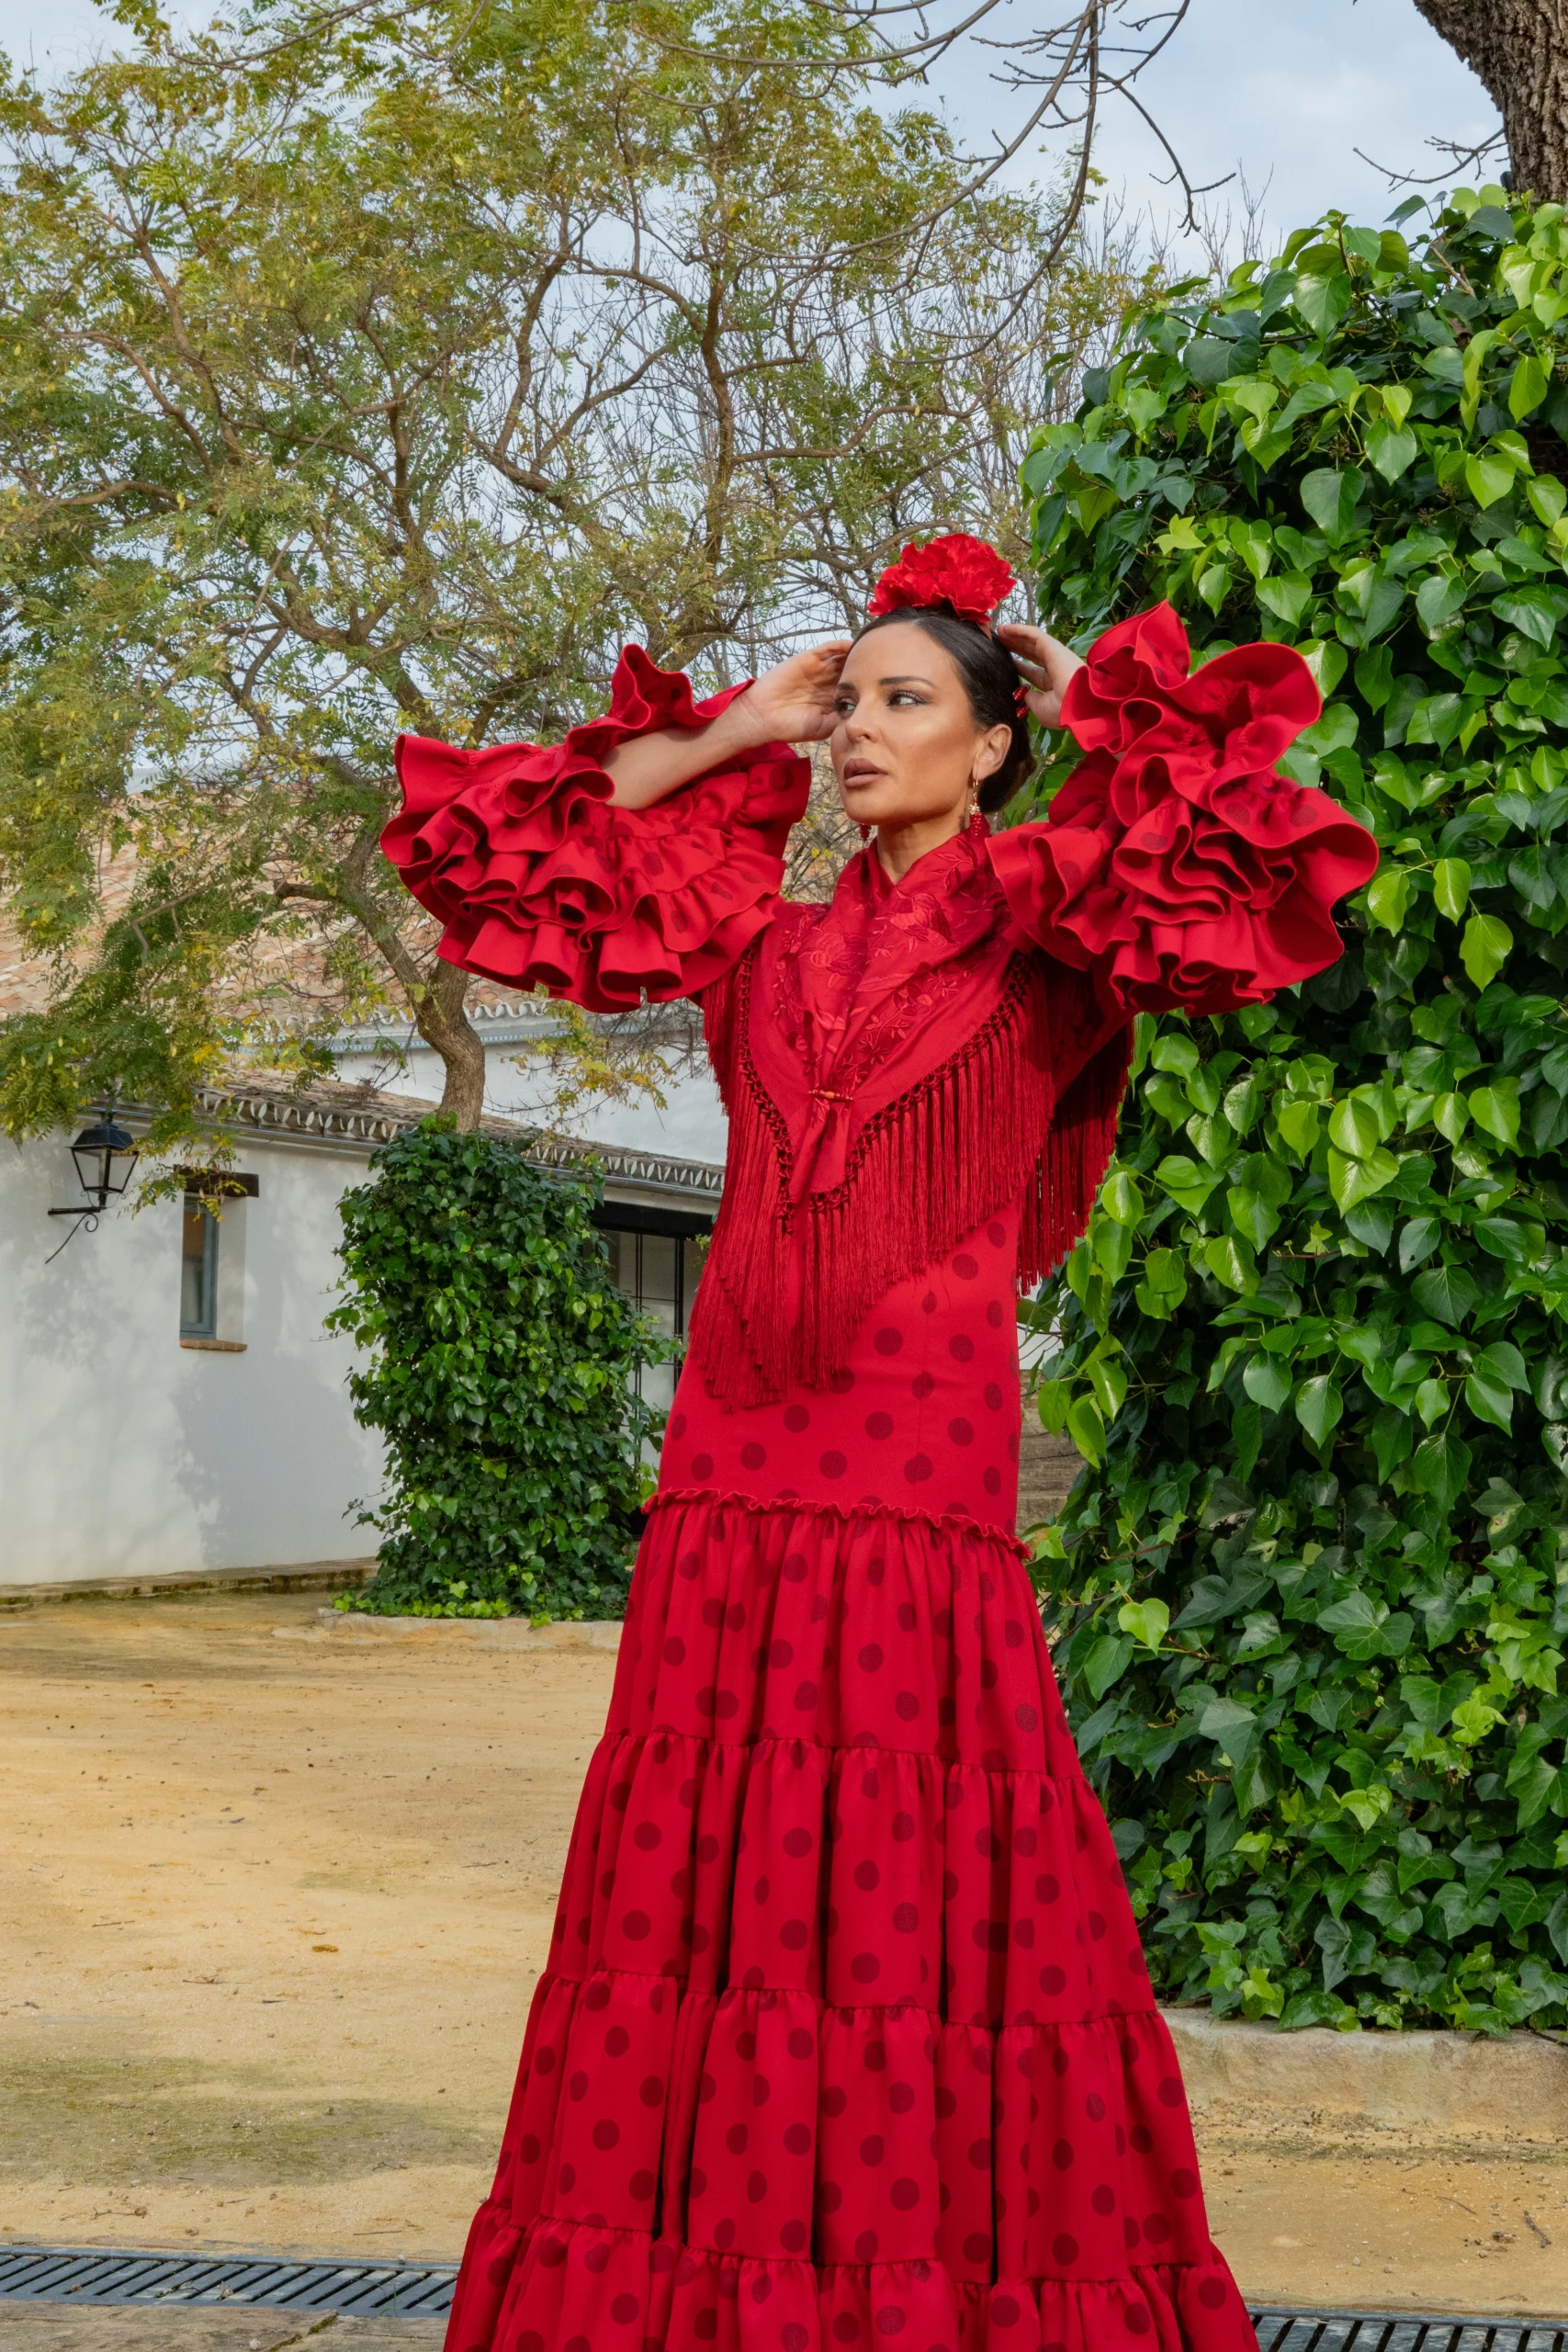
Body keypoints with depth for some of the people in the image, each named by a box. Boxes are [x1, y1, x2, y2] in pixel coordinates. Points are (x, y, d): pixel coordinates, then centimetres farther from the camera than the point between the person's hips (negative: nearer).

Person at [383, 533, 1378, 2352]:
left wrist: (1101, 709, 4)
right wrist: (729, 731, 19)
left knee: (909, 1859, -5)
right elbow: (488, 843, 21)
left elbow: (1228, 843, -13)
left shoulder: (1039, 934, 5)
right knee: (712, 1855, 4)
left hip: (921, 1465, -4)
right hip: (729, 1460, 5)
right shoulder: (763, 938, 17)